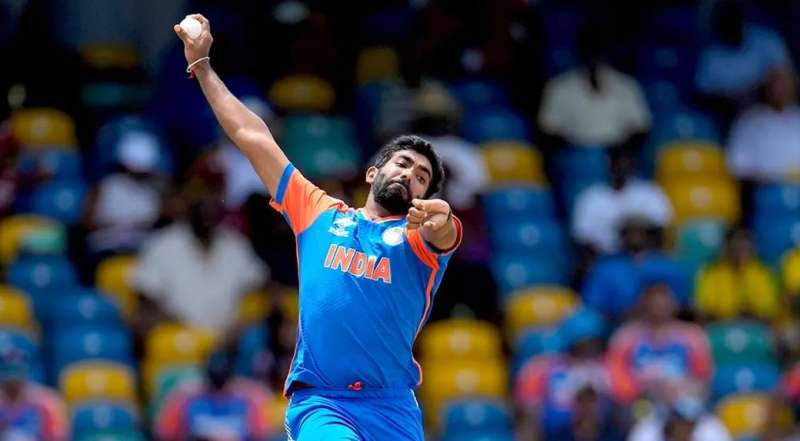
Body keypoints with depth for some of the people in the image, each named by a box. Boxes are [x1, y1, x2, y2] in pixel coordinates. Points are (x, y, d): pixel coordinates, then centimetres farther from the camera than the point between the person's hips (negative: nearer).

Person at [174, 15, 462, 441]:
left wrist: (439, 222, -40)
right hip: (319, 402, -1)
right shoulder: (321, 213, 16)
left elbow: (442, 233, -16)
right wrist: (201, 65, 21)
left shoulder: (417, 236, 10)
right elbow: (253, 136, 20)